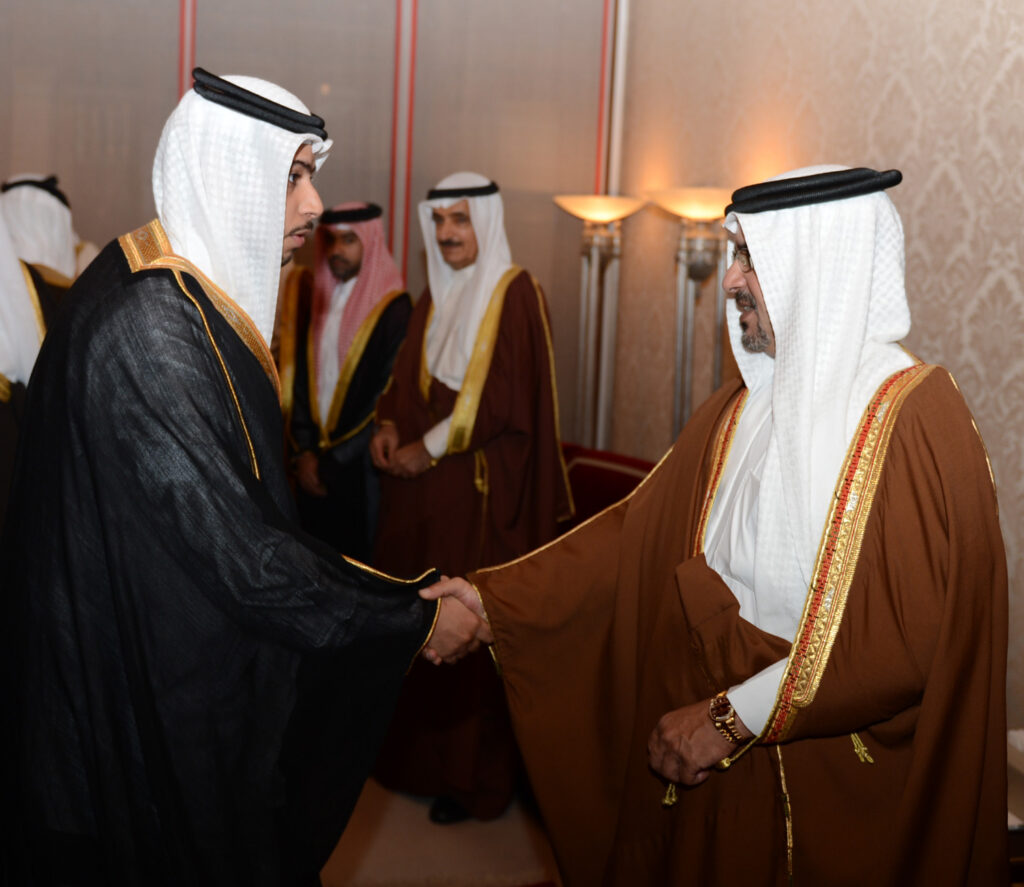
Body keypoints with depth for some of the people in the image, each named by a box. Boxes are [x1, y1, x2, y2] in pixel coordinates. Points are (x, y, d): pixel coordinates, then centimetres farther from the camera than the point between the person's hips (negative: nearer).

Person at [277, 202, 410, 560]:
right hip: (316, 462, 5)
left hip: (361, 466, -5)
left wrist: (335, 458, -9)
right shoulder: (314, 297, 8)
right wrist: (304, 451, -2)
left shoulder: (393, 309, -9)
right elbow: (298, 377, 8)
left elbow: (389, 397, -12)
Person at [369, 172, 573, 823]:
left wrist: (430, 448, -14)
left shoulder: (515, 294, -8)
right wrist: (388, 426, -3)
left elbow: (504, 397, -16)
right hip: (421, 485, 7)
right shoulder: (436, 295, 14)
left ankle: (475, 774, 9)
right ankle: (417, 750, 24)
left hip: (480, 489, -7)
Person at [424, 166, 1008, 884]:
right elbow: (637, 531, 3)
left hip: (838, 788, -6)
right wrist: (491, 597, -4)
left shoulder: (917, 416, -18)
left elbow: (913, 639, -23)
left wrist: (735, 717, -19)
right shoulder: (745, 407, 5)